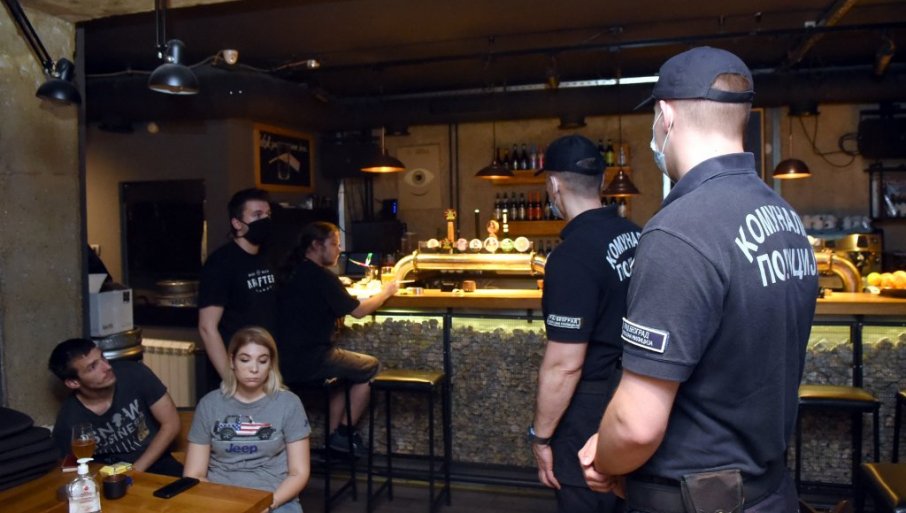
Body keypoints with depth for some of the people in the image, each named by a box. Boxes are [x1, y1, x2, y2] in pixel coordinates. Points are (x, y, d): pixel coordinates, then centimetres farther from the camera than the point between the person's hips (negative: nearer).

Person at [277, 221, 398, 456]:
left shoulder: (291, 272, 9)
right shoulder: (321, 276, -15)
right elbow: (358, 311, -8)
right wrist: (385, 292, 8)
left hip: (286, 360, 8)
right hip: (310, 360, -8)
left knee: (350, 367, 26)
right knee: (371, 367, 10)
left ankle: (334, 434, 24)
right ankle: (344, 433, 16)